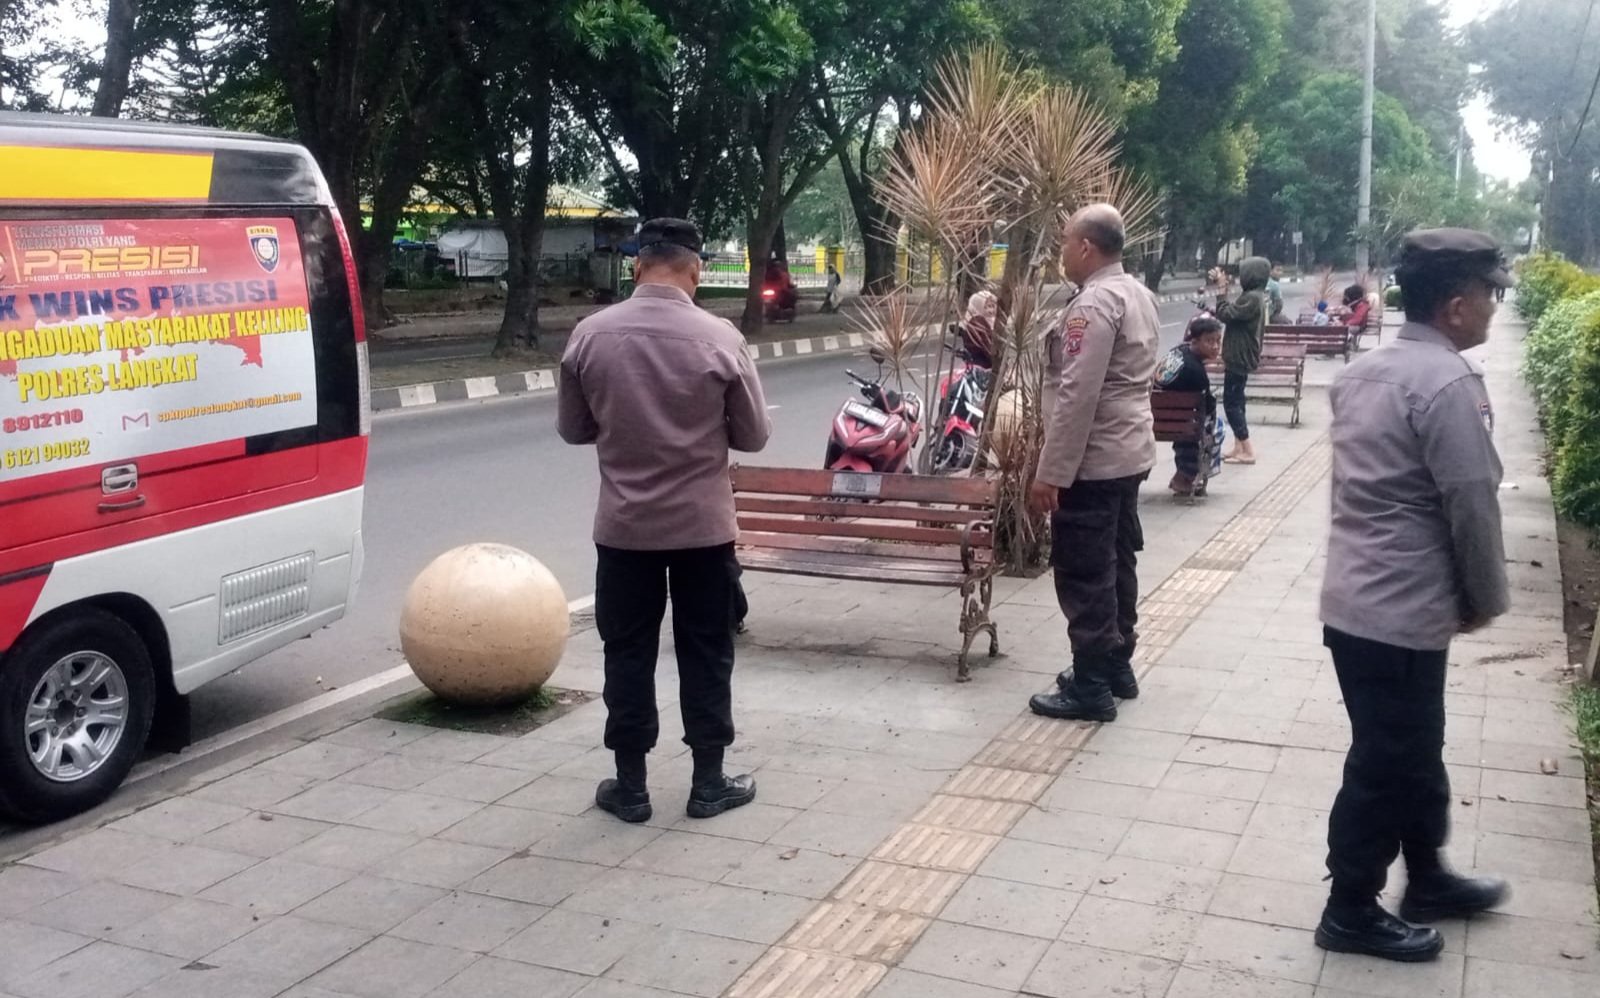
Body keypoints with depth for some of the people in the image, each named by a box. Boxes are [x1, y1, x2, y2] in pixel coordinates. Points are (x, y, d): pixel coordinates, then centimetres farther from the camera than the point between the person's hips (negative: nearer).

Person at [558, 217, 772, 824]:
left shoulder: (590, 335, -5)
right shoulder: (720, 338, -10)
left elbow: (572, 428, 5)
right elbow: (753, 435, -2)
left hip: (624, 525, 1)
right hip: (703, 525, -1)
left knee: (627, 652, 11)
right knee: (705, 653, 10)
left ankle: (629, 786, 17)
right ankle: (709, 783, 18)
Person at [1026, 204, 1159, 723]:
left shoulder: (1094, 303, -19)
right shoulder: (1138, 293, 11)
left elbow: (1075, 396, -24)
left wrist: (1050, 472, -22)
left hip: (1092, 460, -10)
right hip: (1128, 451, 10)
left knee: (1083, 574, -2)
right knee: (1115, 564, 18)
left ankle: (1091, 686, 4)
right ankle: (1116, 666, 28)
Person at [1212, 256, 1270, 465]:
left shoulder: (1251, 298, -20)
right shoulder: (1255, 296, 12)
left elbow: (1226, 314, -21)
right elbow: (1232, 315, 17)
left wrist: (1222, 290, -13)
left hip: (1239, 359, -10)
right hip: (1241, 357, 10)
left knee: (1231, 403, -6)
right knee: (1236, 402, 15)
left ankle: (1247, 451, -6)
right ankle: (1239, 447, 19)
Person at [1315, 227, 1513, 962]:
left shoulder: (1362, 371, 9)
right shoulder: (1448, 384, -19)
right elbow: (1472, 507, -17)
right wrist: (1485, 599, -1)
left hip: (1355, 596, 9)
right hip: (1403, 611, -9)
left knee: (1410, 750, 22)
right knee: (1386, 764, 5)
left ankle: (1427, 880, 39)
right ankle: (1352, 912, 20)